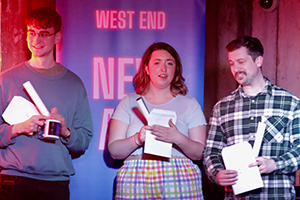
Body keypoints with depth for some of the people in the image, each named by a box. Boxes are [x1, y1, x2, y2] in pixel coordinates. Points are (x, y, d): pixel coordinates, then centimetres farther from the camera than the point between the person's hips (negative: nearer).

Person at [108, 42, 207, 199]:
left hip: (180, 184, 0)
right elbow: (114, 151, 5)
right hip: (135, 184, 0)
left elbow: (200, 152, 5)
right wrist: (138, 139, -14)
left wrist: (179, 139, -15)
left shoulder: (189, 103, 13)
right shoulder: (129, 102, 13)